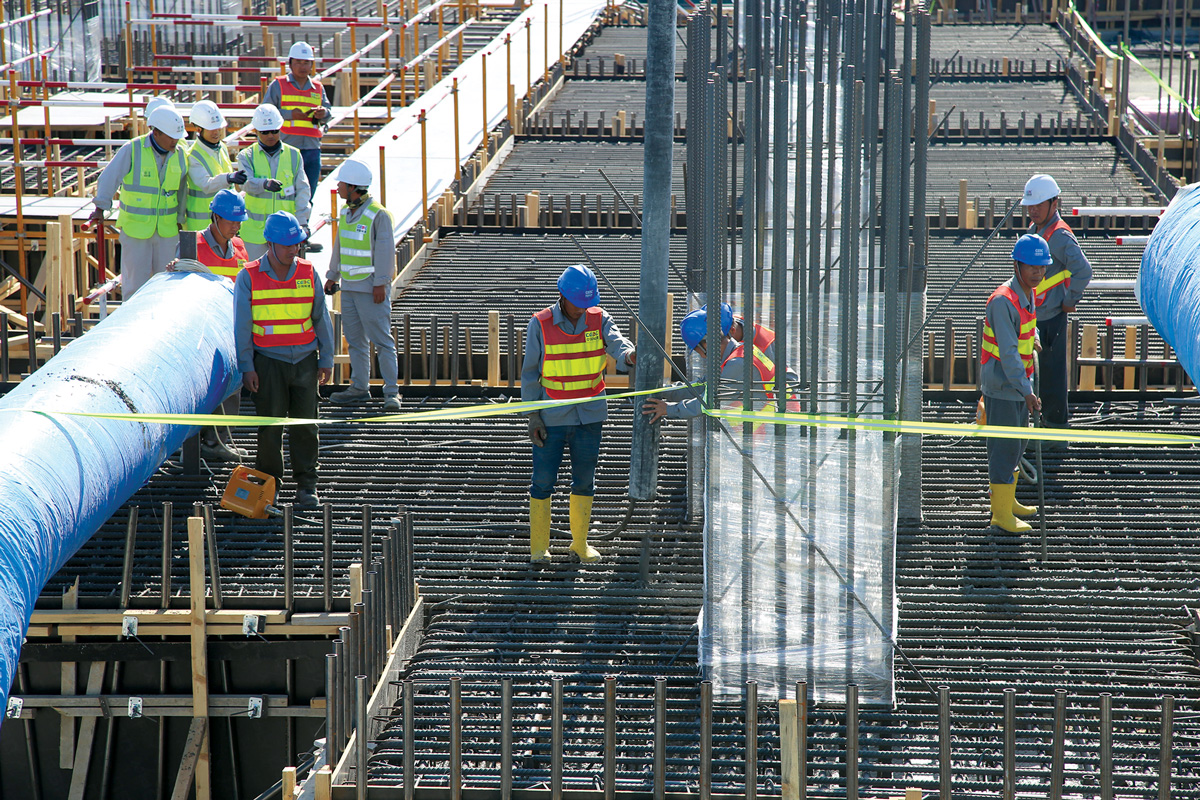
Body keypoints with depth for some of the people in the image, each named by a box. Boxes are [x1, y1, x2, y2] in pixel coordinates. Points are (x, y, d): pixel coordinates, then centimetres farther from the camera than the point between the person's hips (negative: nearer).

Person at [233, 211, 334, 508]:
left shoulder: (308, 273, 4)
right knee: (270, 427, 0)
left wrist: (326, 360, 8)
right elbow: (241, 326, -1)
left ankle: (306, 484, 8)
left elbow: (321, 319, 10)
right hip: (268, 361, -2)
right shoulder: (249, 277, -2)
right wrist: (246, 367, -5)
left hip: (305, 360, 2)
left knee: (305, 425, 1)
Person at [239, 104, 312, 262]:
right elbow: (248, 183, -17)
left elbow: (302, 190, 4)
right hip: (256, 230, -1)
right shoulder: (247, 156, 2)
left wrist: (302, 222, -8)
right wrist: (265, 184, -40)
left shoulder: (293, 155, 7)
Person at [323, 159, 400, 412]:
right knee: (355, 339, 11)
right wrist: (333, 275, 20)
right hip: (349, 286, 8)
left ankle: (391, 391, -5)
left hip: (371, 288, -8)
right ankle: (359, 388, 19)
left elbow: (385, 251, -16)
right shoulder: (346, 212, 11)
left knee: (381, 339, -7)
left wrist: (380, 284, -19)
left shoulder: (378, 215, -14)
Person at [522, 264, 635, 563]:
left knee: (584, 480, 11)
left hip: (589, 415, 2)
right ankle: (538, 547, 13)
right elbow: (530, 375, -3)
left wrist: (629, 356, -44)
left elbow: (617, 345, -19)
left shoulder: (599, 319, -1)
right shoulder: (540, 324, -7)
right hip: (551, 419, -2)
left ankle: (580, 543, 25)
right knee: (543, 482, 0)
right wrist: (533, 418, -6)